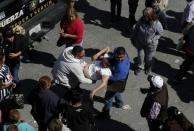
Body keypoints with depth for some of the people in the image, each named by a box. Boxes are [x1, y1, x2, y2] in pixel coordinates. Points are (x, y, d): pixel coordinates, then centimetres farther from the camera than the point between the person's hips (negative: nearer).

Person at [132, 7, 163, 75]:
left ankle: (148, 67, 52)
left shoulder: (156, 24, -30)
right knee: (140, 55, 21)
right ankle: (139, 67, 50)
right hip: (140, 42, 2)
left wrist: (153, 39, -19)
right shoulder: (141, 20, -21)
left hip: (151, 44, -2)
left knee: (149, 57, 21)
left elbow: (160, 33, -12)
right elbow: (136, 29, -4)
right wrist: (133, 38, 5)